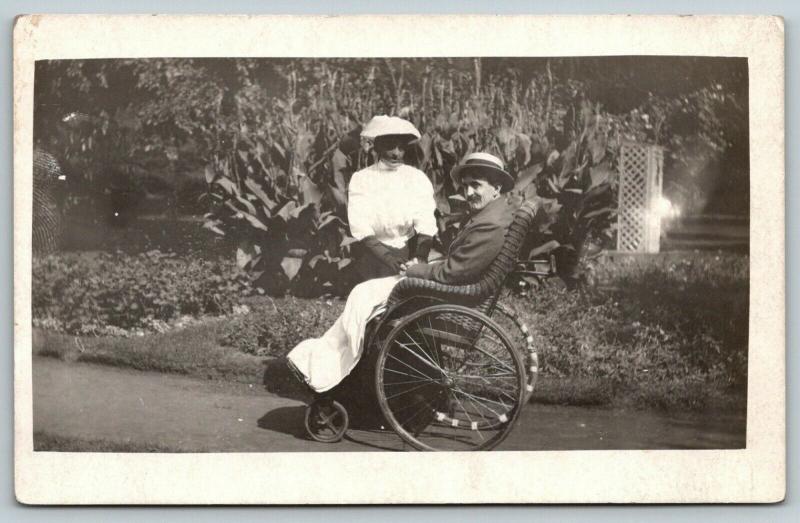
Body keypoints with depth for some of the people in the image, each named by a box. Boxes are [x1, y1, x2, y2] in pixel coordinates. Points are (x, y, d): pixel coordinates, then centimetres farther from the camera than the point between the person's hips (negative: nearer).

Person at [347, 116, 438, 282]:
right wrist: (387, 257, -28)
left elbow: (426, 224, -11)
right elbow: (359, 226, -14)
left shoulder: (418, 178, 2)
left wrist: (420, 257, -28)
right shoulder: (360, 179, -2)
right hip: (373, 253, -1)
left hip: (409, 250, 1)